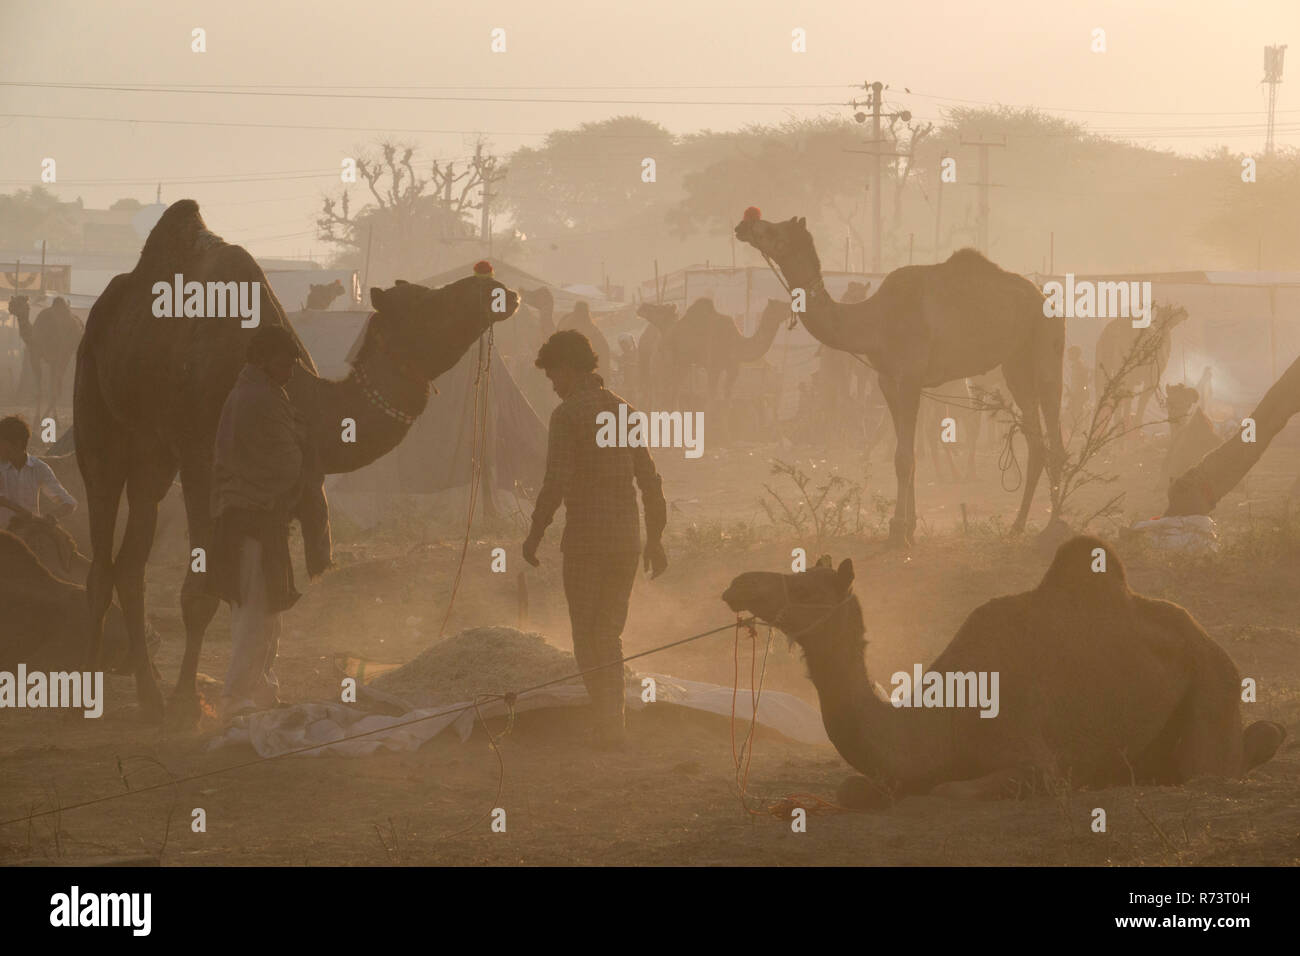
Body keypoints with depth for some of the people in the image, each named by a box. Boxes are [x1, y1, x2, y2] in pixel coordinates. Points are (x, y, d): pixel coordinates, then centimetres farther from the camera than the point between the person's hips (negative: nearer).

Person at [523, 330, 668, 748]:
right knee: (609, 632, 14)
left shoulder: (568, 414, -9)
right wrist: (655, 539, 20)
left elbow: (557, 482, -16)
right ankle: (612, 721, 10)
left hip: (586, 537, -6)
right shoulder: (625, 411, 12)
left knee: (588, 635, 1)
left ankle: (606, 717, -7)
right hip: (627, 537, 6)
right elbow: (650, 481, 14)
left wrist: (535, 534, -6)